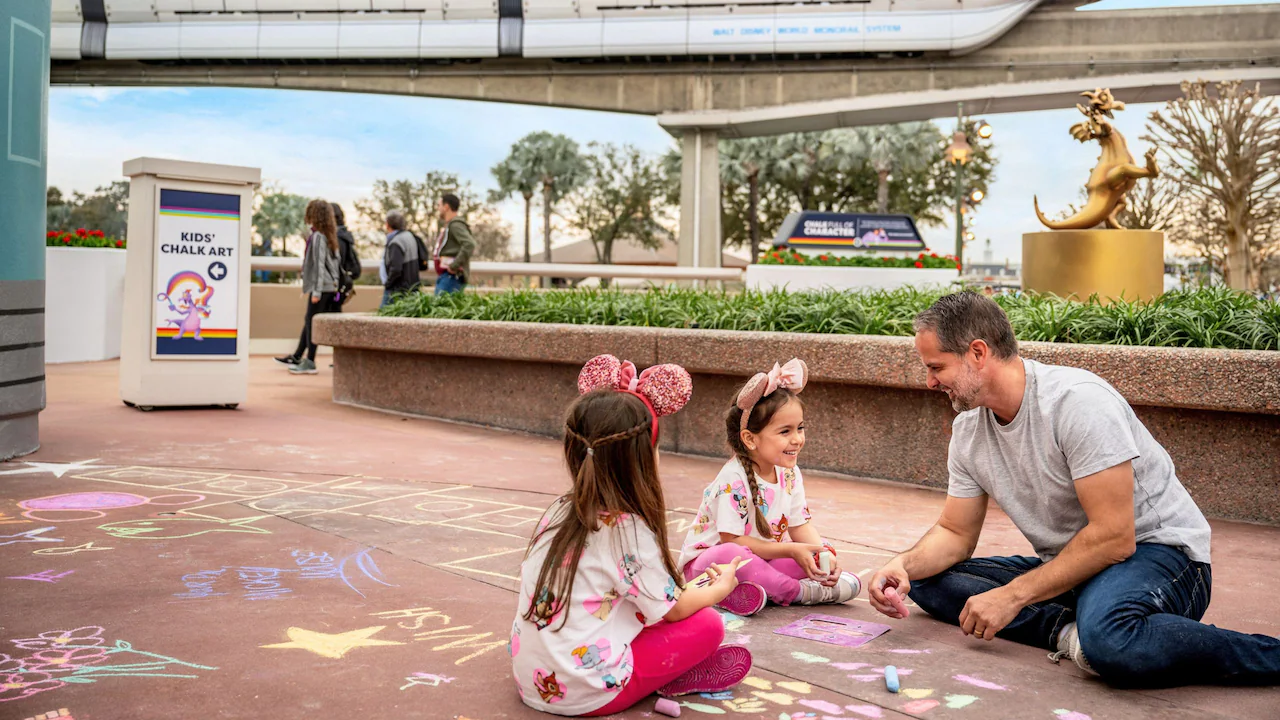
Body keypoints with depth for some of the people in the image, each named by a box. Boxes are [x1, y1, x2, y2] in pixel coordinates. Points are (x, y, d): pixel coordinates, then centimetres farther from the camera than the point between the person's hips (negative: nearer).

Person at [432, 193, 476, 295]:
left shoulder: (456, 224, -10)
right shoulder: (448, 225, 22)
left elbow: (469, 244, -26)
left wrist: (454, 265, -24)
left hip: (451, 276, -10)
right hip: (444, 276, 10)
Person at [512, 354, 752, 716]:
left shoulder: (560, 510, 2)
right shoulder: (628, 530, -18)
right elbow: (673, 609, -8)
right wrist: (720, 587, 13)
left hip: (532, 680, 7)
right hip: (584, 694, -7)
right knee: (706, 624, -1)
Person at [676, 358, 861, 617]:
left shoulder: (789, 473, -1)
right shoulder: (733, 480, -25)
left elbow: (800, 525, 4)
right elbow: (732, 540, -25)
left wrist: (823, 553, -16)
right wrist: (791, 550, -26)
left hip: (761, 561, 7)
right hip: (707, 561, -7)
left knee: (820, 555, -6)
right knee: (730, 556, -40)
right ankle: (802, 592, -23)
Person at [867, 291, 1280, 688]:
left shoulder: (1078, 400, -22)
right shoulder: (967, 430, 2)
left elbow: (1114, 538, -25)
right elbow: (955, 534, 9)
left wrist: (1013, 595, -24)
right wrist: (904, 565, -13)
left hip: (1159, 553, -8)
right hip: (1068, 568, 8)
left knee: (1106, 636, -41)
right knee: (927, 579, -6)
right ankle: (1070, 632, -19)